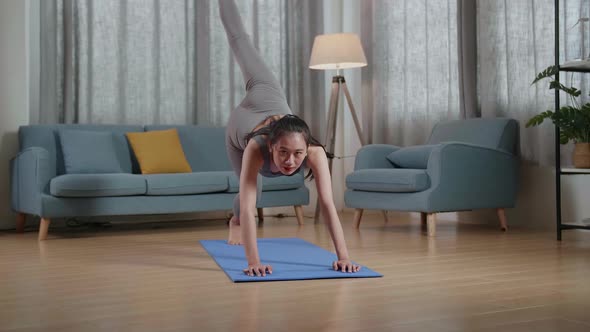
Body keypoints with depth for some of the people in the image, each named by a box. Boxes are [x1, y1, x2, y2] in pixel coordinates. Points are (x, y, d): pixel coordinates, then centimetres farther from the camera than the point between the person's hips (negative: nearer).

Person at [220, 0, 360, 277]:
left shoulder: (315, 152, -48)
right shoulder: (256, 149, -52)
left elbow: (328, 204, -53)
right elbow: (248, 207, -57)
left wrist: (344, 257, -59)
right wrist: (253, 262, -65)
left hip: (269, 102, 2)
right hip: (240, 123, -2)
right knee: (252, 190, 14)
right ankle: (235, 222, 52)